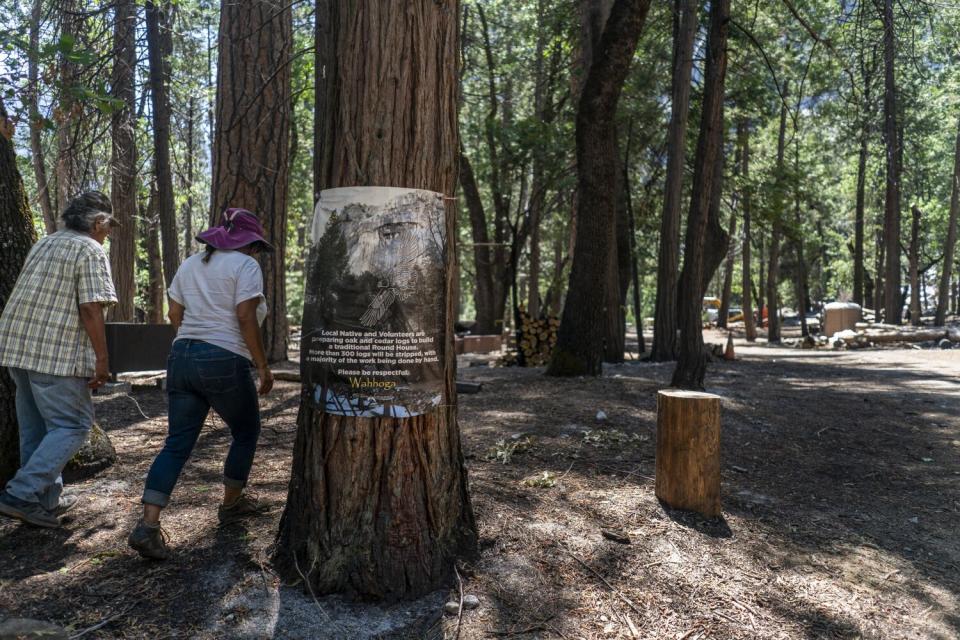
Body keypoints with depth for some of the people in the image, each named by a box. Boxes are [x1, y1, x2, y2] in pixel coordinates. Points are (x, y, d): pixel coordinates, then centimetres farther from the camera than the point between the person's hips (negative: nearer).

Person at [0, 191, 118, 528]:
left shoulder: (43, 244, 18)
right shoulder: (91, 250, -8)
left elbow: (35, 298, 21)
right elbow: (91, 309, -17)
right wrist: (102, 359, -13)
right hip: (57, 353, -9)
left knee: (36, 427, 14)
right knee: (73, 425, -1)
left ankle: (47, 499, 23)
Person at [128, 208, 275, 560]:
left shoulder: (190, 264, 16)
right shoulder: (245, 265, -5)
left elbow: (174, 314, 16)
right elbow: (246, 318, -14)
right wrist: (263, 365, -9)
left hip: (181, 357, 7)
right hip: (225, 361, -6)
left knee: (177, 443, 6)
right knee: (246, 432, 16)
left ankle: (148, 525, -2)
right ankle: (231, 503, 29)